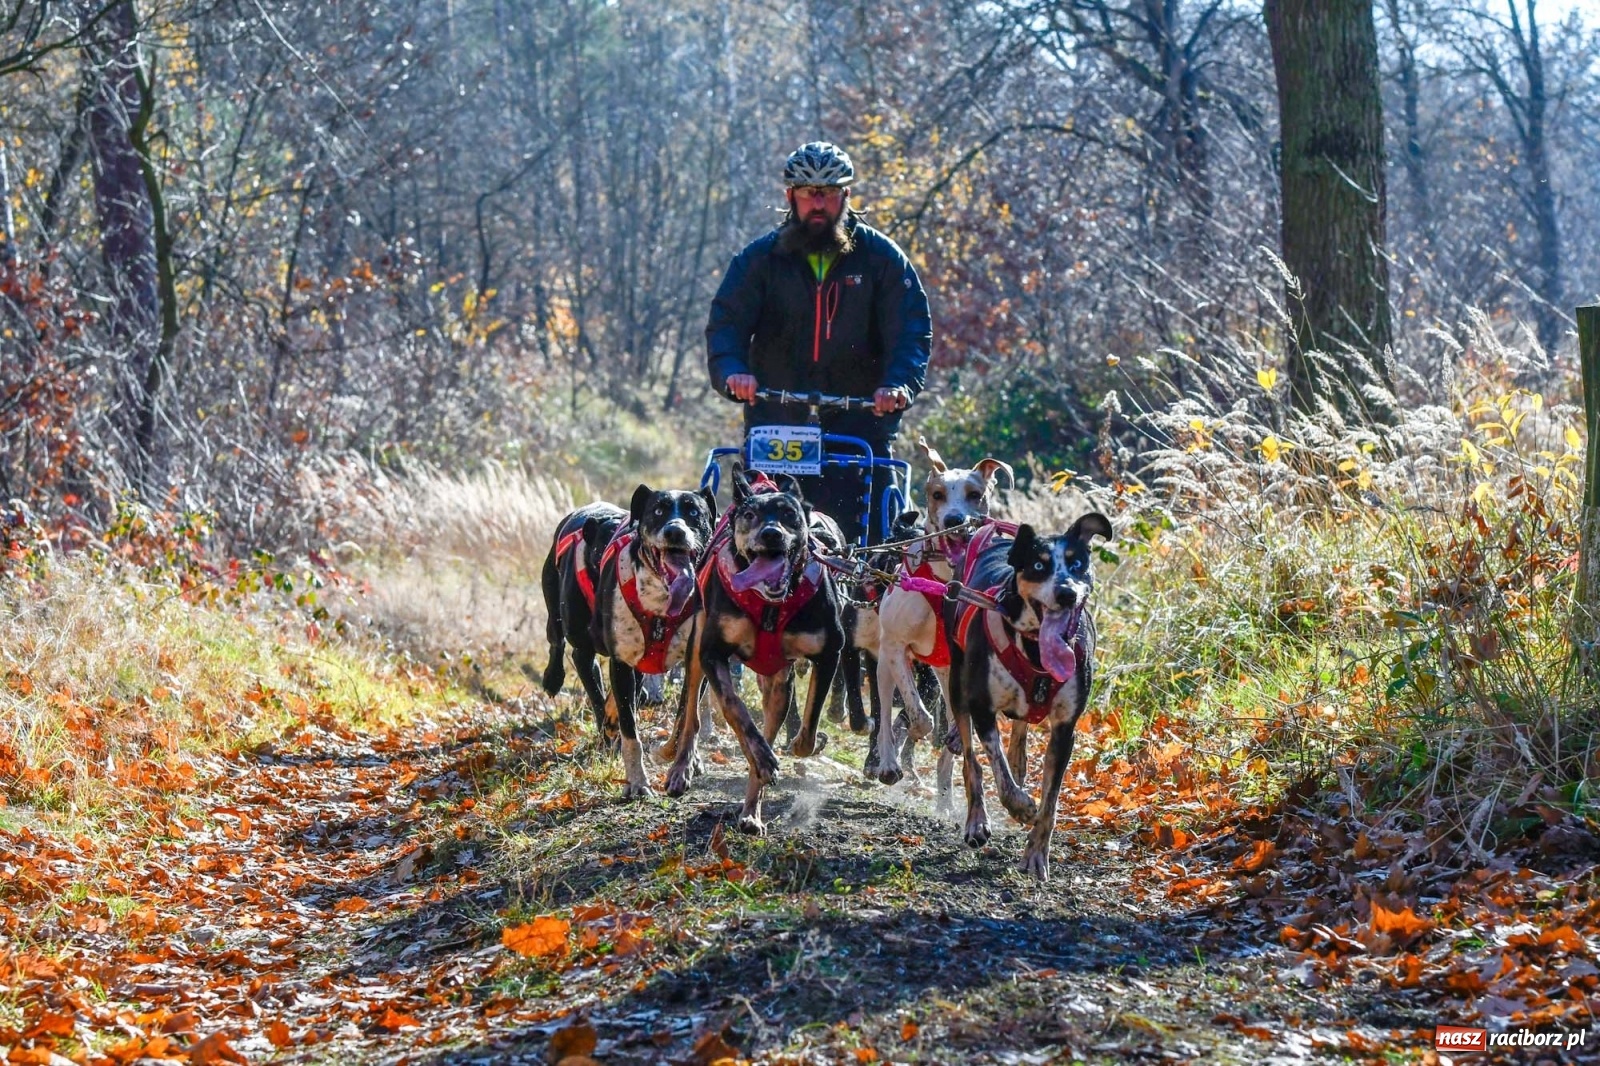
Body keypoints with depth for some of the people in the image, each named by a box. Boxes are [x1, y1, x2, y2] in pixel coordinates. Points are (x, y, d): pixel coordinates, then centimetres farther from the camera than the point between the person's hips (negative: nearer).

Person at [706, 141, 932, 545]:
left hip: (859, 423, -1)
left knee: (860, 540, -9)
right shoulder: (760, 258, 5)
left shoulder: (880, 257, 4)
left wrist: (899, 383, -24)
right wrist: (732, 372, -26)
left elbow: (912, 329, -4)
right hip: (775, 424, 1)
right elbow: (726, 322, -4)